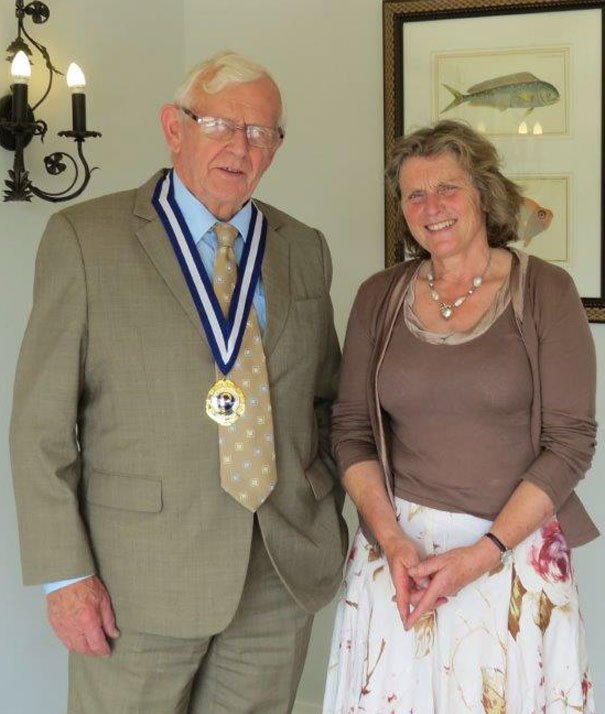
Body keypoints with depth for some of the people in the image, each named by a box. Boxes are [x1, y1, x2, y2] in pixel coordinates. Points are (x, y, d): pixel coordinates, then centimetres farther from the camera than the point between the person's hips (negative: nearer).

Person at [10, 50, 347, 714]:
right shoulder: (83, 237, -5)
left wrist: (327, 525, 8)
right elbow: (41, 423, -7)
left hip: (286, 573, 4)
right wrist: (65, 573, -10)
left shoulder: (305, 250, 8)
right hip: (140, 580, -3)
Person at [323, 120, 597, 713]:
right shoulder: (379, 297, 3)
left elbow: (570, 441, -7)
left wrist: (485, 552, -14)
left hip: (516, 547, -2)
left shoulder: (545, 291, -5)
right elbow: (351, 428, 4)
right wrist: (390, 535, -10)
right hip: (399, 544, 2)